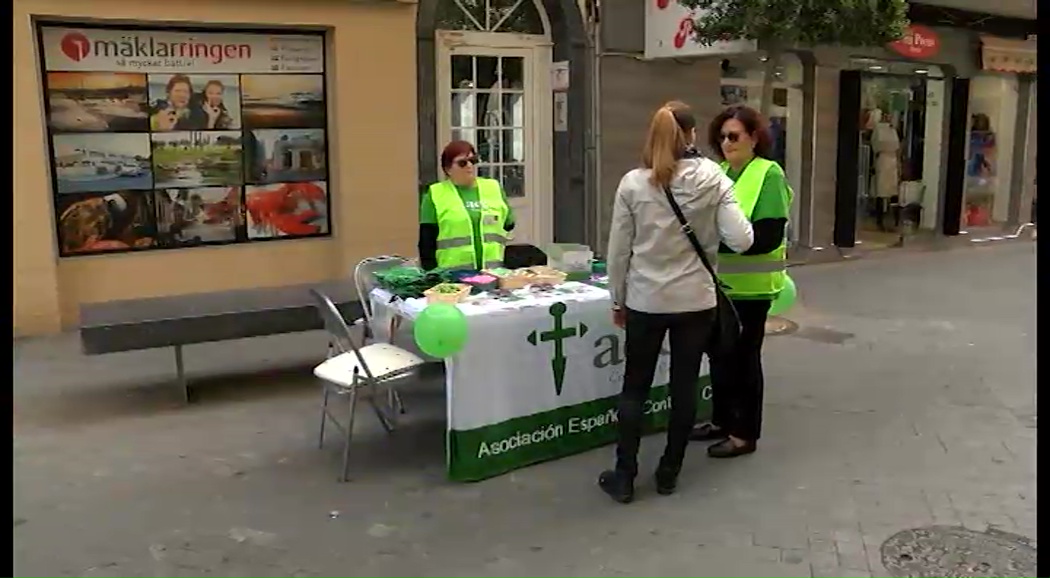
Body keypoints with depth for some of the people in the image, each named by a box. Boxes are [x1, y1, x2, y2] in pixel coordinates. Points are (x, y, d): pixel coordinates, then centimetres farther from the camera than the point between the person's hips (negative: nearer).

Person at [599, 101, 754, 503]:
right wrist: (735, 213, 10)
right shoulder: (714, 180, -6)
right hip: (696, 301, 1)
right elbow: (740, 241, -11)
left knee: (635, 387, 11)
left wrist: (618, 300, 8)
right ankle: (669, 472, 22)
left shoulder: (633, 183, -7)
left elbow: (618, 251, -3)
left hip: (645, 301, 0)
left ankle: (624, 477, 15)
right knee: (684, 386, 12)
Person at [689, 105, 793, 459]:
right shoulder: (721, 173, 7)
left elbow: (769, 237, -19)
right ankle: (722, 420, 32)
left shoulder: (769, 174, -12)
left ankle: (745, 433, 19)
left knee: (744, 356, 5)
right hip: (720, 281, 6)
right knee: (720, 352, 16)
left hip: (750, 285, -6)